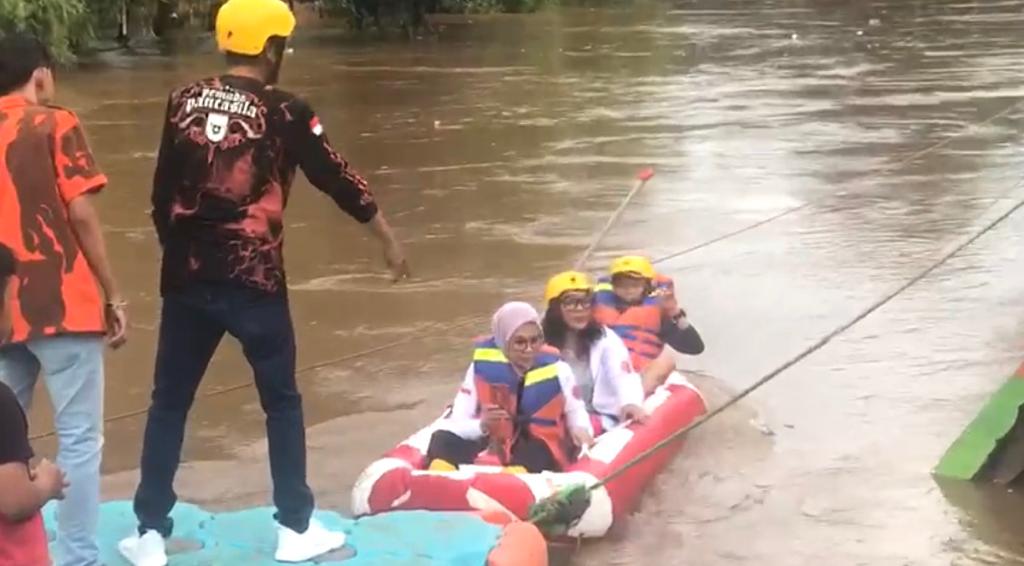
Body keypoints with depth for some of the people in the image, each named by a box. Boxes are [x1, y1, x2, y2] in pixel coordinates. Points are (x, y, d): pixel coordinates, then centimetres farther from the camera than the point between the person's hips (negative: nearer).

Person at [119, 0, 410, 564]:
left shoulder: (184, 101, 5)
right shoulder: (282, 111, -7)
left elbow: (161, 195, 10)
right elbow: (338, 180, 0)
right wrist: (389, 239, 12)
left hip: (186, 280, 4)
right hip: (254, 282, -3)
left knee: (169, 403, 13)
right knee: (282, 402, 12)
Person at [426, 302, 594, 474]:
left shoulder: (556, 370, -6)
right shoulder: (482, 367, -7)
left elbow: (575, 410, 13)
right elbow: (456, 423, -6)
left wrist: (581, 430, -10)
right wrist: (482, 425, -28)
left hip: (540, 451, -1)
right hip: (493, 445, 1)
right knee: (443, 439, -26)